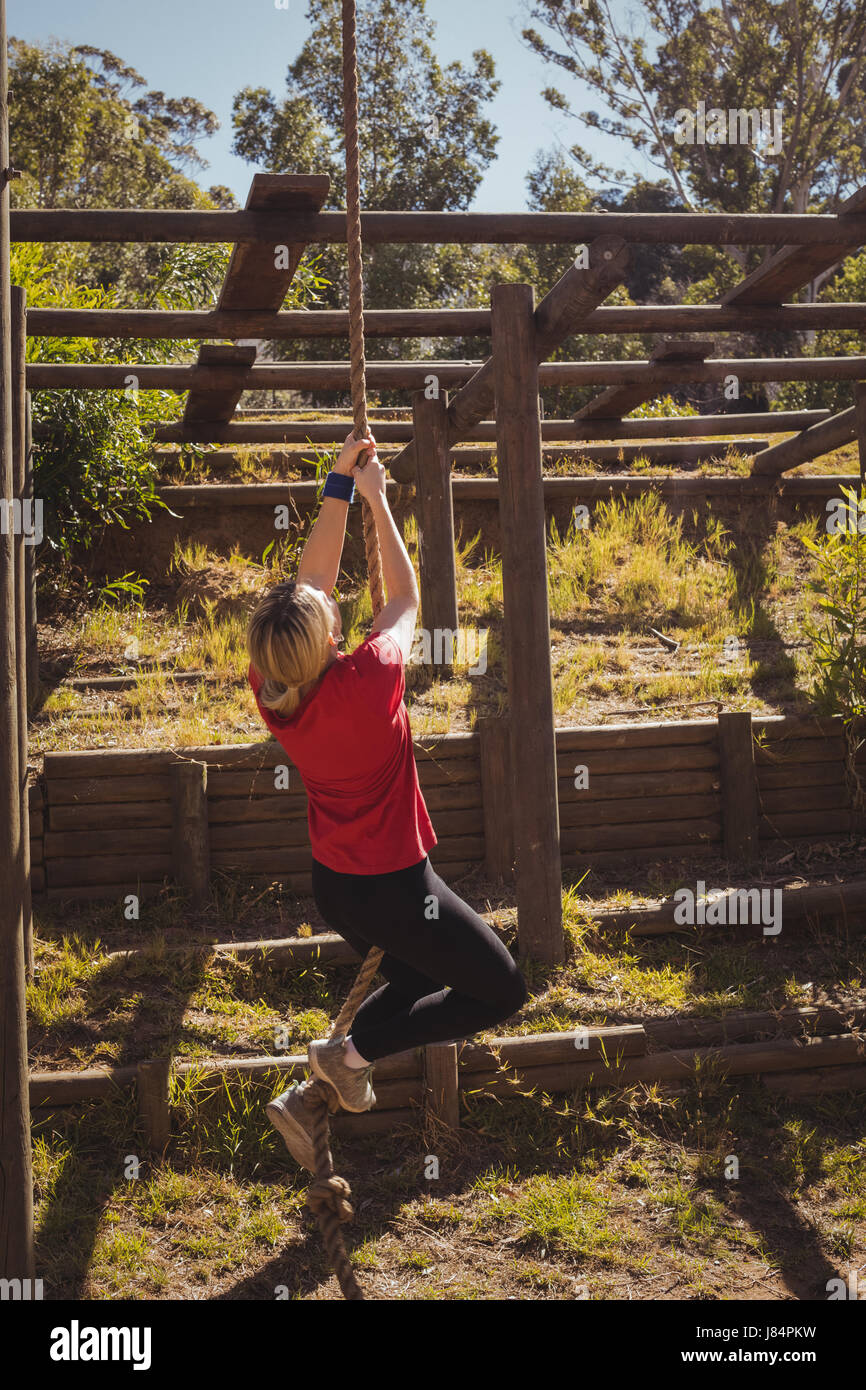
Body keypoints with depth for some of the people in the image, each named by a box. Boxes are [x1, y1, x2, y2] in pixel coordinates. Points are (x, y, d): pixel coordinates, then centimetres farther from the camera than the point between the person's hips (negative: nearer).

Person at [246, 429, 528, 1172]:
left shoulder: (271, 692, -12)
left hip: (334, 884, 7)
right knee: (503, 990, 12)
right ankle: (353, 1051, 6)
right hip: (393, 887, -7)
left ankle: (308, 1097, 21)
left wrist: (340, 486, 2)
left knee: (420, 980, 30)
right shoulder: (365, 682, -29)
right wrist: (375, 498, -1)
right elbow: (405, 598, -10)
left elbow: (312, 579, 0)